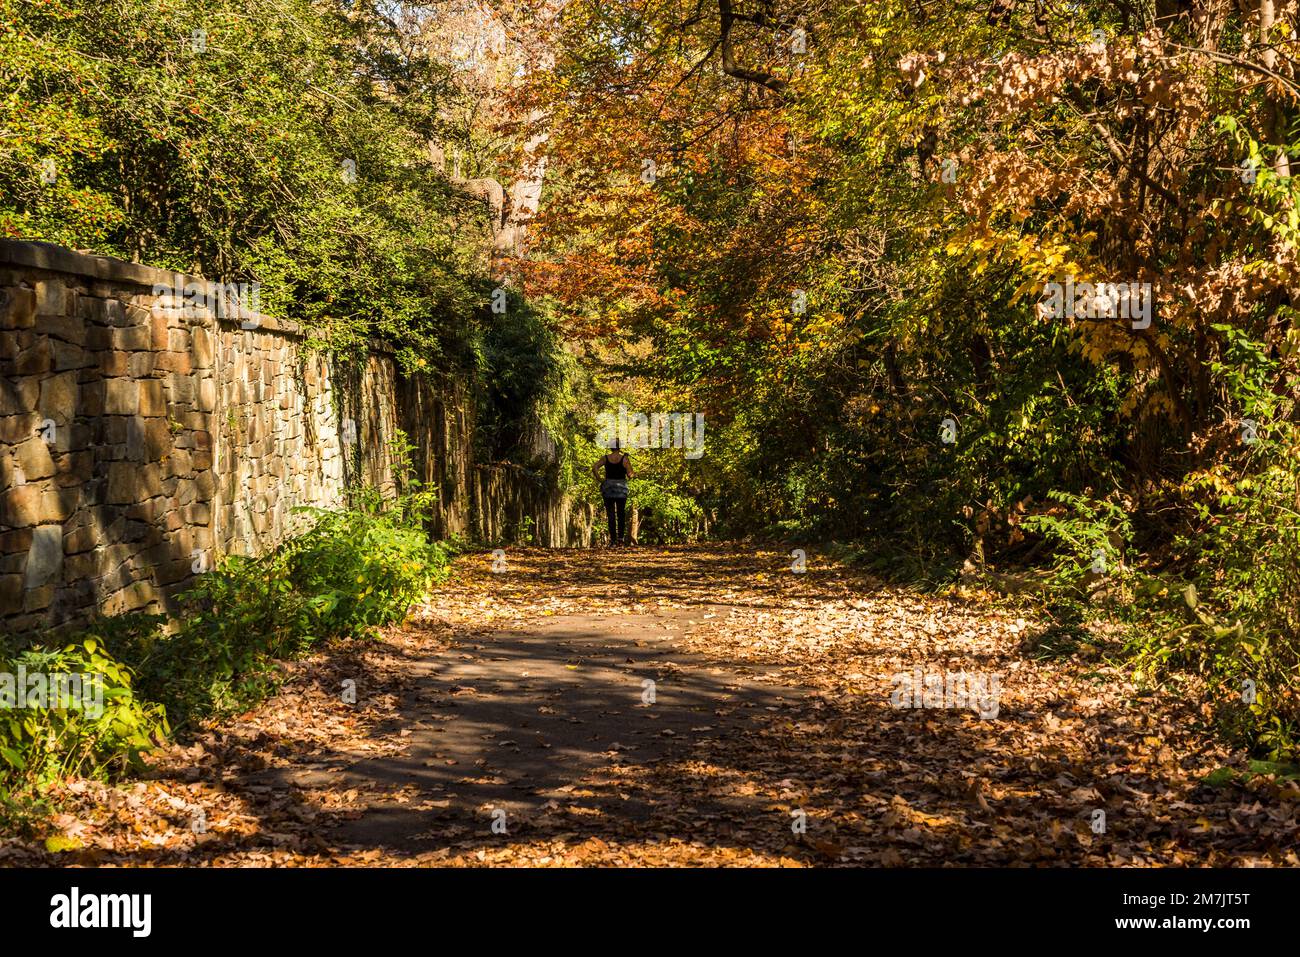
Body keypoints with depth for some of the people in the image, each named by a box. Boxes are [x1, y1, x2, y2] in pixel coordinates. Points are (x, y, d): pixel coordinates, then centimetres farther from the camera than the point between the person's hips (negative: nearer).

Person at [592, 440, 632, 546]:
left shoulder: (605, 458, -1)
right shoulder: (624, 459, -6)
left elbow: (594, 468, -11)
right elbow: (630, 474, -9)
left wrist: (600, 480, -2)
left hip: (608, 487, 1)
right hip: (621, 487, -1)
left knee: (610, 514, 5)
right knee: (621, 514, 9)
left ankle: (613, 538, 1)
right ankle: (620, 537, 0)